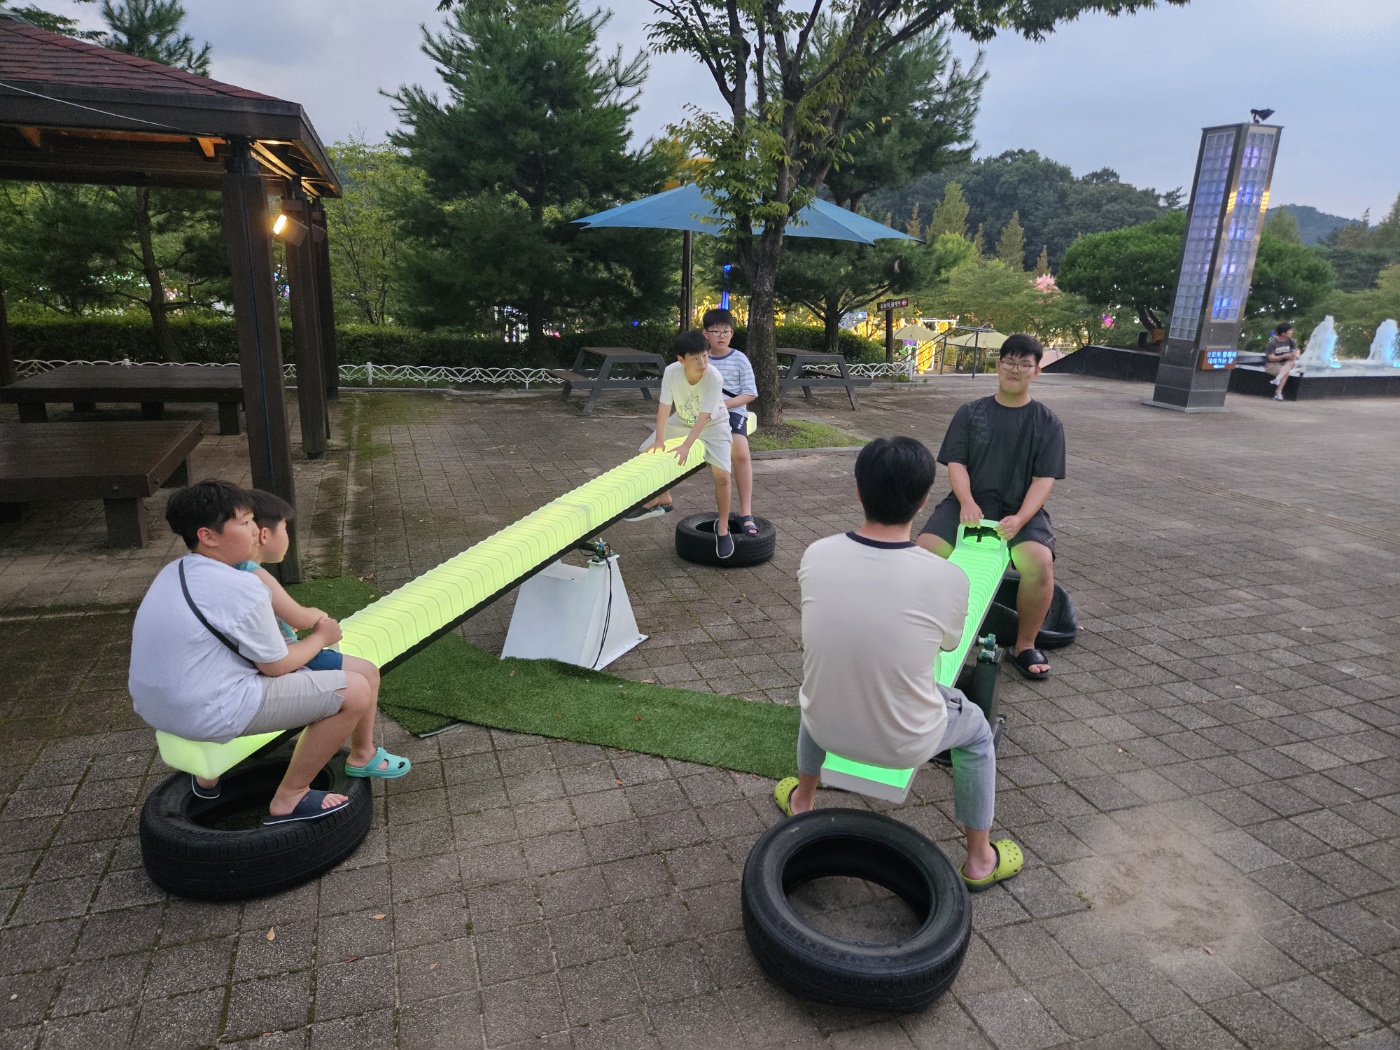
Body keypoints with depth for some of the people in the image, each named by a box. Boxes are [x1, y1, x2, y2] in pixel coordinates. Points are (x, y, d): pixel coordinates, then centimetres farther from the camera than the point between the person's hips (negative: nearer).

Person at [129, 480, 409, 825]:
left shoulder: (172, 573, 8)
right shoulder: (241, 588, -21)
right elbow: (276, 666, -12)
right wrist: (320, 637, 5)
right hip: (209, 715, -10)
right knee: (356, 690, -10)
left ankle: (208, 775, 40)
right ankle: (289, 799, 5)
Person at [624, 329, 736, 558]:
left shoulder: (714, 378, -34)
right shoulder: (671, 372, -25)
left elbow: (704, 415, -36)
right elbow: (664, 406, -21)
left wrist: (686, 446, -41)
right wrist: (659, 439, -26)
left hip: (713, 425, -4)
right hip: (681, 421, 4)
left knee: (722, 475, -17)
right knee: (648, 451, 0)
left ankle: (722, 526, 3)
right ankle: (661, 499, 22)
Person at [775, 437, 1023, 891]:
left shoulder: (815, 556, -16)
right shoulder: (948, 579, -24)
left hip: (826, 728, 3)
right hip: (905, 744, -2)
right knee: (976, 730, 29)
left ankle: (802, 801, 57)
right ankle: (980, 861, 43)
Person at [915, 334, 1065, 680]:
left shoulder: (1047, 423, 7)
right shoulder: (970, 413, 9)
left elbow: (1044, 478, -2)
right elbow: (955, 463, 0)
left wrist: (1020, 518, -19)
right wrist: (966, 502, -20)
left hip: (1021, 511, -1)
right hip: (969, 504, 1)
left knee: (1039, 562, -31)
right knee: (925, 550, -26)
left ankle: (1025, 645, -6)